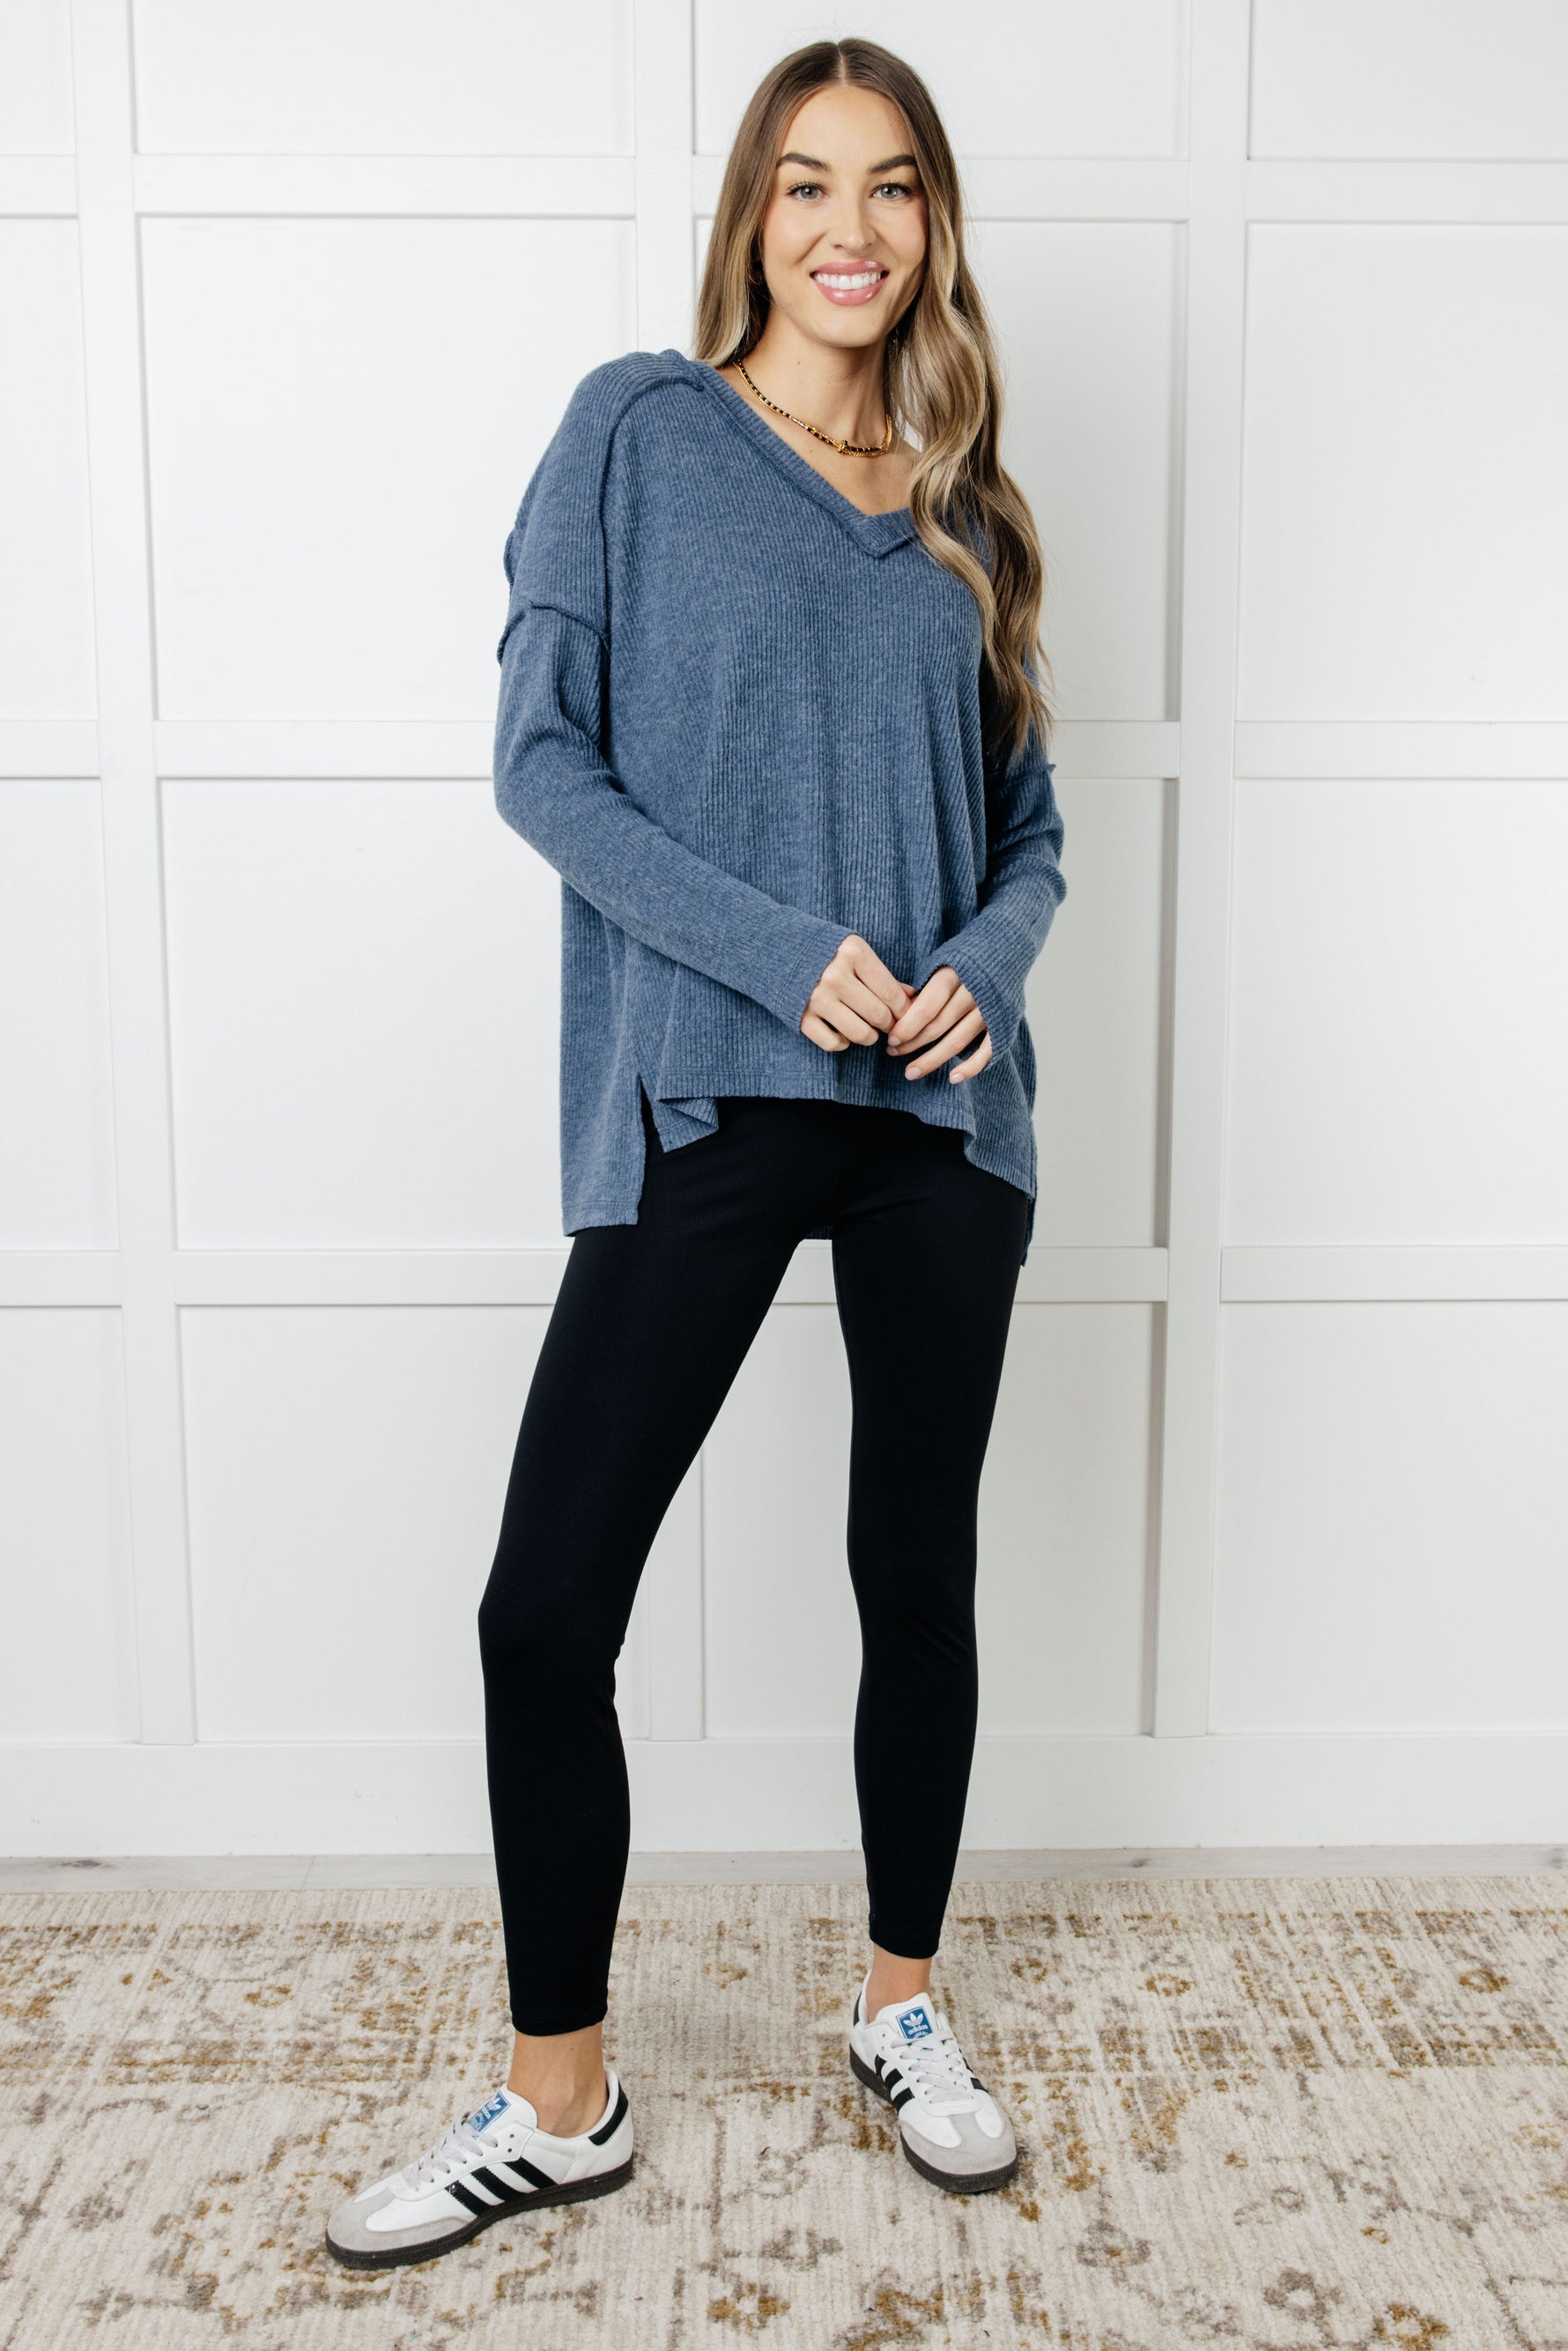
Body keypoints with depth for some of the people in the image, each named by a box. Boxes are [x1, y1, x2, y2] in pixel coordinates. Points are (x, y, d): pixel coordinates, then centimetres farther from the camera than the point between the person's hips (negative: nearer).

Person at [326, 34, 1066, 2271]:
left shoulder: (962, 507, 14)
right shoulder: (641, 429, 4)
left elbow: (1029, 825, 15)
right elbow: (542, 759, -3)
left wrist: (980, 964, -7)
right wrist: (782, 954, -14)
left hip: (944, 1104, 4)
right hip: (704, 1099, -3)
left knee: (919, 1572, 11)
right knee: (546, 1602, -5)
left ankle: (904, 2010, 33)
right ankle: (562, 2105, 17)